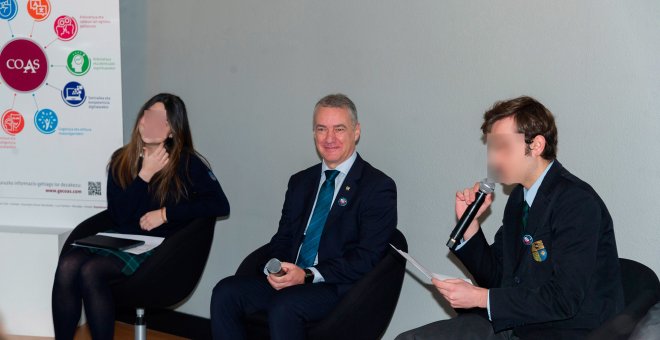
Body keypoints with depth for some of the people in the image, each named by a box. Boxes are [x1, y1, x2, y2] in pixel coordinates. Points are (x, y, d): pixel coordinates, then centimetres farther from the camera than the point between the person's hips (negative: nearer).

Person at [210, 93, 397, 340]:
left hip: (338, 288, -6)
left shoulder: (379, 187, -3)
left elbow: (367, 258, -10)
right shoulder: (300, 182, 18)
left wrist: (308, 275, -19)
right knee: (225, 292, -17)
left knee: (284, 307, -34)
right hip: (287, 279, 6)